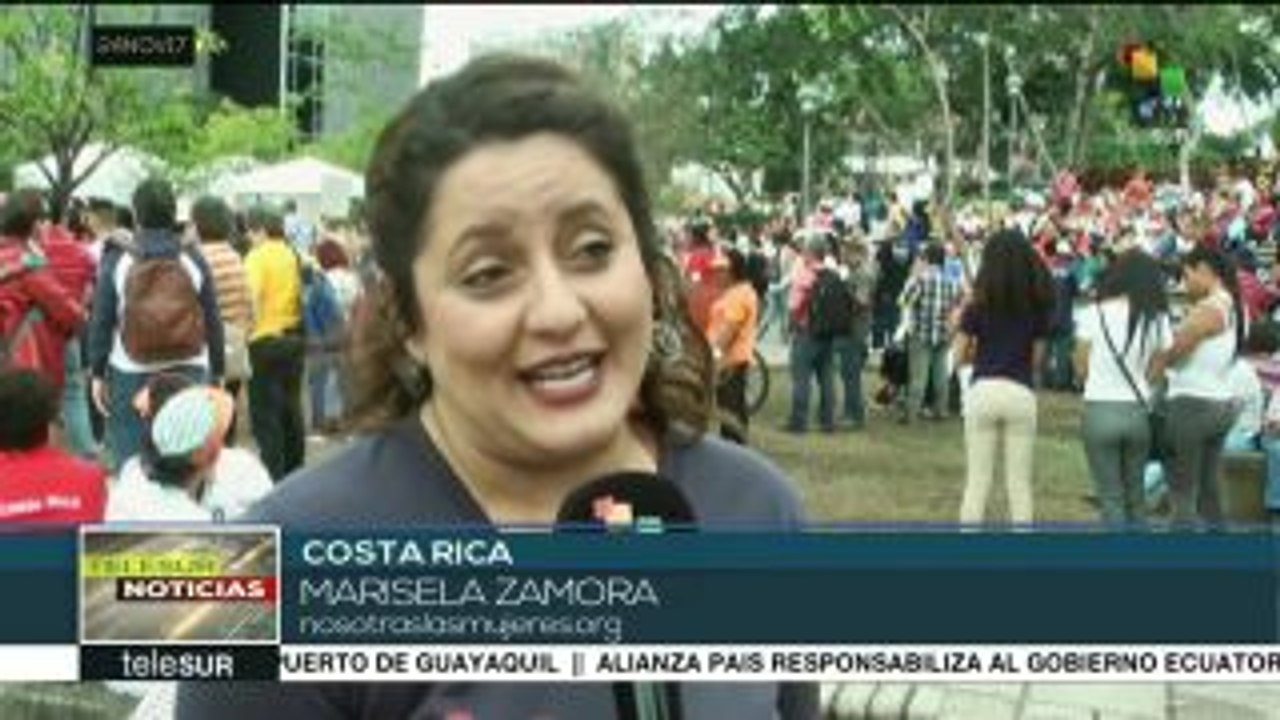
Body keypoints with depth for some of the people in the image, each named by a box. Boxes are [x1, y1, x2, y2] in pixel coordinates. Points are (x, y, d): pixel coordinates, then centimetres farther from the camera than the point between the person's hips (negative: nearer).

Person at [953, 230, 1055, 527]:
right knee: (1020, 484, 7)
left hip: (983, 391, -1)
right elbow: (1037, 358, 8)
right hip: (1021, 393, 1)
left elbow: (960, 356, 2)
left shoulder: (978, 307, -1)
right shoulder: (1037, 308, 4)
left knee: (977, 482, 5)